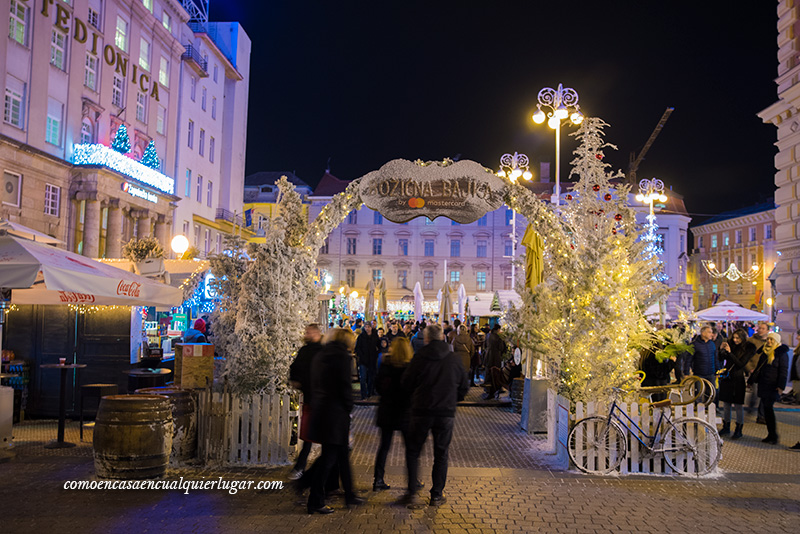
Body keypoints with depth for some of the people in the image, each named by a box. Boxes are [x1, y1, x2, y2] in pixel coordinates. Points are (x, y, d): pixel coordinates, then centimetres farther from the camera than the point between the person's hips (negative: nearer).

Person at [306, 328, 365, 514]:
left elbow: (314, 384, 14)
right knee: (329, 457, -1)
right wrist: (349, 408, -1)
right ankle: (315, 502, 4)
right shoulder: (341, 356, -11)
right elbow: (345, 386, -14)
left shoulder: (320, 355, 12)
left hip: (319, 408, 9)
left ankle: (349, 495, 29)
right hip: (336, 412, -8)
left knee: (342, 452, 18)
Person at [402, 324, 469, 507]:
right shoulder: (453, 359, -1)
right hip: (446, 412, 1)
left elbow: (406, 384, 0)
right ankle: (437, 495, 15)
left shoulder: (419, 358, -7)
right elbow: (464, 387, 6)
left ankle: (412, 492, 11)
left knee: (413, 452, 13)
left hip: (421, 411, -1)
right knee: (441, 455, 12)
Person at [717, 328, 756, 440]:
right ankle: (726, 427, 22)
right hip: (726, 377, 4)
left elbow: (741, 364, -14)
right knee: (726, 404, 11)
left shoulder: (749, 348, -7)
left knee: (738, 405, 1)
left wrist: (730, 353, -20)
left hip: (738, 378, -4)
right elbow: (721, 359, 8)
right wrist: (721, 350, -11)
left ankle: (738, 430, 11)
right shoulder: (730, 344, 4)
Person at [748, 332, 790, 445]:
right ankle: (770, 435, 13)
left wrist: (781, 387, -16)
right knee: (766, 409, 7)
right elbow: (759, 367, 21)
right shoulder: (764, 351, 14)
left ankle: (774, 436, -3)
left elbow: (783, 371, -9)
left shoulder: (781, 353, -6)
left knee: (769, 408, -10)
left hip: (773, 386, -7)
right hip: (763, 385, 7)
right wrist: (752, 379, 19)